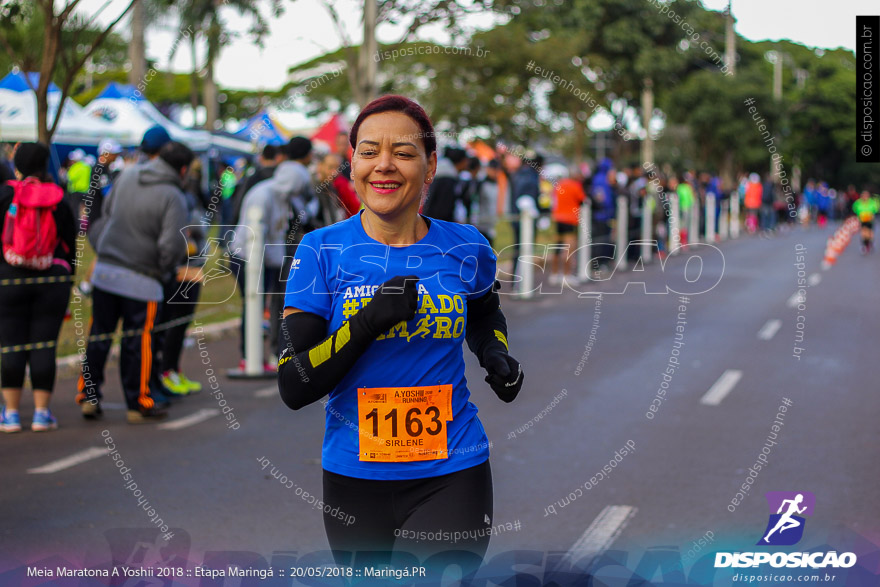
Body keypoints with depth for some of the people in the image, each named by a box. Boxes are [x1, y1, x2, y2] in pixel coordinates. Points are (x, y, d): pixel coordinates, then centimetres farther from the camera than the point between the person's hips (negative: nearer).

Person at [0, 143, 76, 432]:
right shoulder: (59, 201, 2)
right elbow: (70, 244, 6)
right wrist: (66, 279, 16)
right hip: (53, 279, 1)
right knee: (44, 345, 4)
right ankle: (41, 412, 6)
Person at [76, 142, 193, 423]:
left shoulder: (127, 176, 4)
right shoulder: (172, 198, -15)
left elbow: (107, 210, 16)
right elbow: (172, 245, -19)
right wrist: (167, 271, -1)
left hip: (104, 271, 5)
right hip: (141, 281, -5)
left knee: (98, 336, 13)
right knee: (137, 342, 5)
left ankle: (88, 395, 15)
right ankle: (138, 404, 14)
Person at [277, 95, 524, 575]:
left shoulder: (466, 249, 1)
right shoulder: (322, 252, -4)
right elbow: (293, 387, -9)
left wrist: (495, 355, 3)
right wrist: (368, 322, -21)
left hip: (451, 479, 0)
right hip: (354, 479, 1)